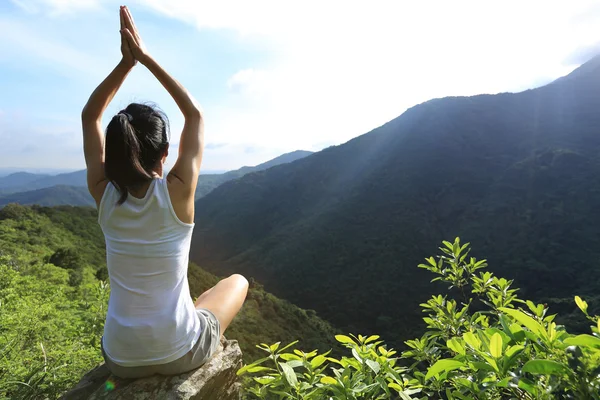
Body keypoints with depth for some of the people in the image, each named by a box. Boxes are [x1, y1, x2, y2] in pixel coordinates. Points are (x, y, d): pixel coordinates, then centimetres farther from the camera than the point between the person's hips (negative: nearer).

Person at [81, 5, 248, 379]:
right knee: (238, 281, 23)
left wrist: (126, 62, -5)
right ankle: (202, 345, 39)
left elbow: (90, 116, 2)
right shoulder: (177, 192, -22)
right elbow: (196, 114, -7)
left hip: (120, 359, 4)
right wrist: (147, 58, -4)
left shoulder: (105, 195, -13)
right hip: (179, 354, -4)